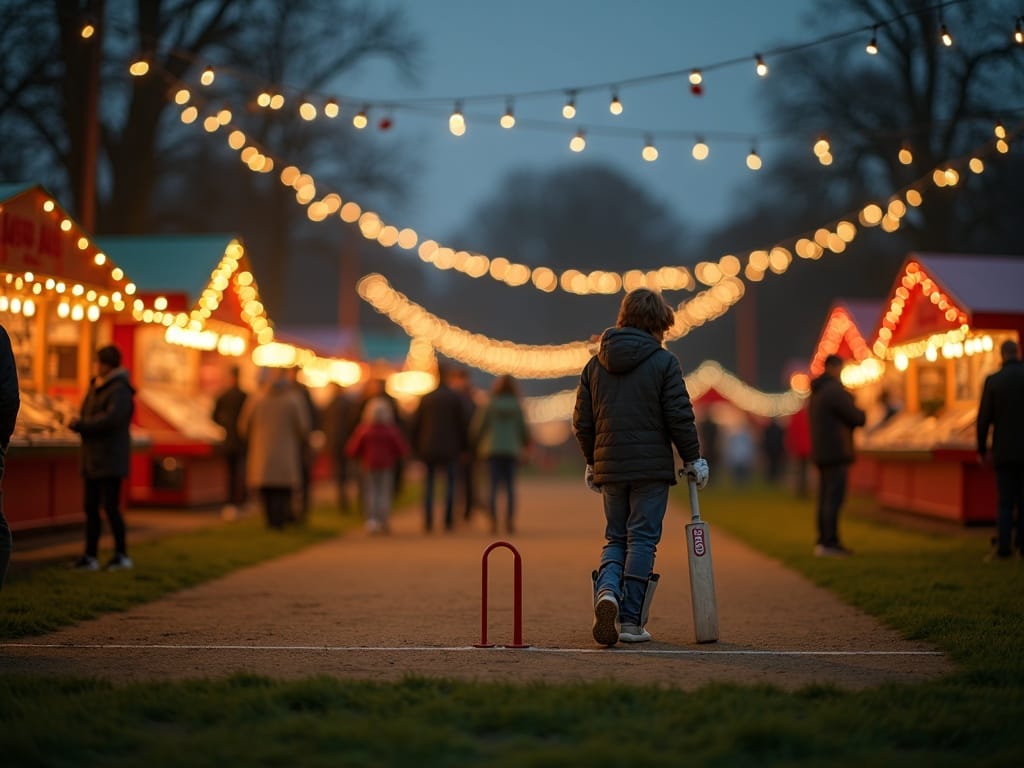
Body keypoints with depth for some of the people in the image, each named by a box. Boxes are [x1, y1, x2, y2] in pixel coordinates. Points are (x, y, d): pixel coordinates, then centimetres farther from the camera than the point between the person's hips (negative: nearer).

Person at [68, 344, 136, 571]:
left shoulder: (120, 390, -12)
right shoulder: (95, 387, 16)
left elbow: (112, 418, -24)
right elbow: (87, 416, 18)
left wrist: (80, 424, -16)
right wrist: (79, 424, -5)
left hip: (110, 460, -9)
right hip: (93, 458, 9)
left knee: (110, 506, -7)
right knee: (91, 507, 8)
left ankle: (122, 555, 4)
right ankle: (90, 556, 12)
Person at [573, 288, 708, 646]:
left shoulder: (595, 364, 8)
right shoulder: (663, 362, -6)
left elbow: (582, 421, 10)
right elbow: (680, 417, -8)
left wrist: (592, 461, 22)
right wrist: (693, 458, 4)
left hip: (609, 468, 4)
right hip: (651, 468, -4)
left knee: (615, 538, 15)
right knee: (642, 539, 2)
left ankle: (606, 589, -14)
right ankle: (630, 621, 1)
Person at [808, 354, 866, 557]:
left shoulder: (816, 393, 17)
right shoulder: (835, 390, -13)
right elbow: (856, 417, -13)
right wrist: (863, 415, 11)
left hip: (821, 453, 9)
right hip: (836, 452, -9)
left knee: (825, 498, 10)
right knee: (834, 498, -9)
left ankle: (822, 542, 10)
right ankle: (829, 542, -12)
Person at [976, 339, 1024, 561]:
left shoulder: (993, 381, -5)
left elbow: (984, 418, -3)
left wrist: (982, 449, 7)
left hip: (1005, 451, 0)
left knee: (1005, 501, 3)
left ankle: (1003, 547, -4)